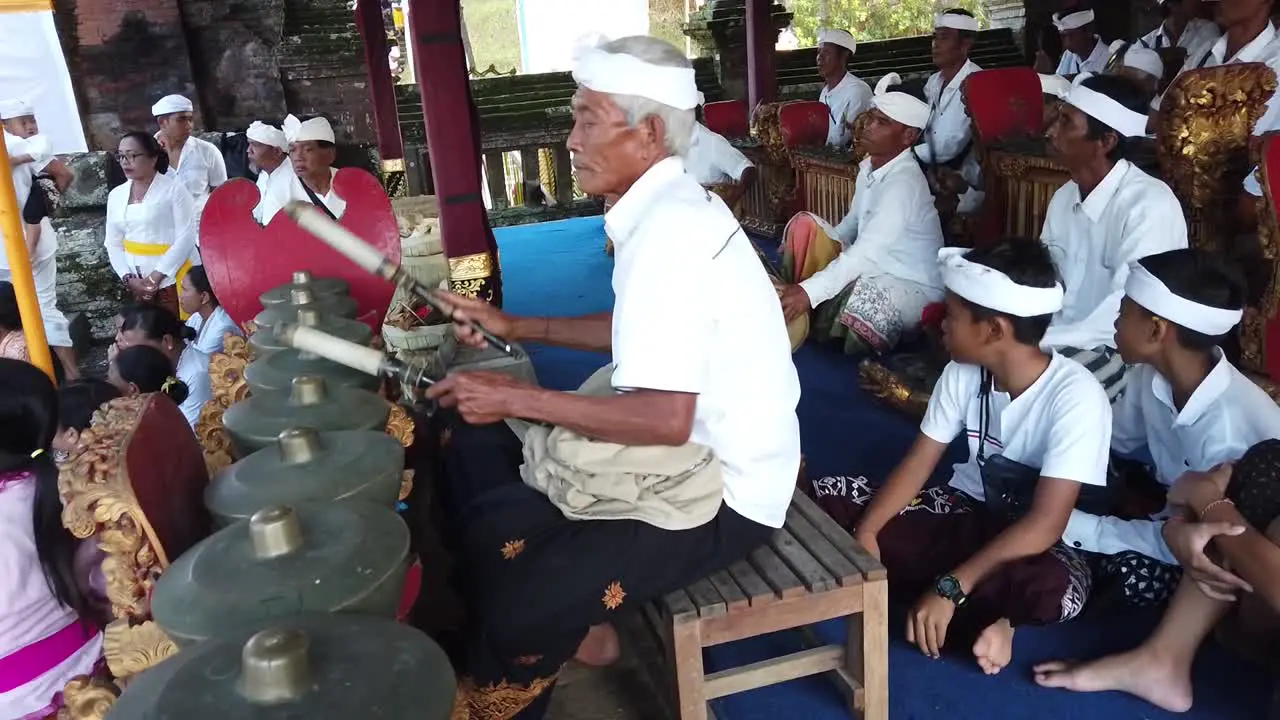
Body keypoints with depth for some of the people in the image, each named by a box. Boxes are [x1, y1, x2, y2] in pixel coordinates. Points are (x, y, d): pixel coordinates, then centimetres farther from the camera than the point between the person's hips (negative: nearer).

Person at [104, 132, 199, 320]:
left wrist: (155, 277, -14)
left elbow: (186, 237, -12)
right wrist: (129, 278, -4)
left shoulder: (173, 189, -6)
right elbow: (113, 243, 12)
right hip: (138, 284, 5)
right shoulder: (116, 195, 10)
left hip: (174, 280, -5)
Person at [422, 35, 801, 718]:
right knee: (477, 464, 9)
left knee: (517, 607, -22)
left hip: (718, 493, -10)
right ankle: (573, 622, 21)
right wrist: (516, 327, 13)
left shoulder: (670, 229, -25)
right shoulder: (669, 209, 6)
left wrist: (518, 398, -21)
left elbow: (665, 419, -30)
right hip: (691, 450, 10)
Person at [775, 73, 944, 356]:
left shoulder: (904, 183, -25)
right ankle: (797, 313, -5)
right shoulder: (869, 165, 1)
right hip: (871, 268, 8)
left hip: (913, 286, -8)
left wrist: (809, 291, -38)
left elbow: (868, 253, -33)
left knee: (852, 300, -39)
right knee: (805, 226, -7)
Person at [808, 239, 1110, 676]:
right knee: (823, 500, -12)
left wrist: (950, 588, -34)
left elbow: (1045, 523, -30)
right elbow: (918, 462, -3)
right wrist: (865, 532, -18)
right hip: (965, 513, 6)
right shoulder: (963, 372, -8)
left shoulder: (1076, 397, -26)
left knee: (1054, 588, -42)